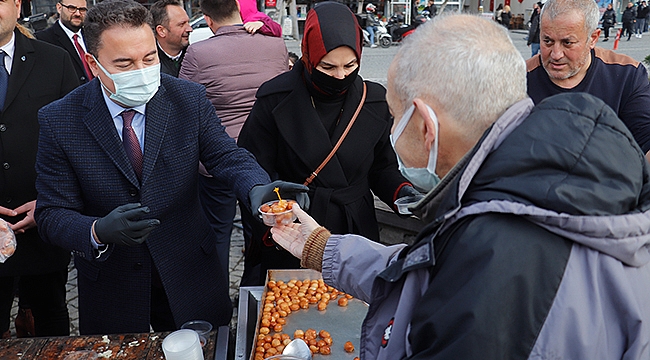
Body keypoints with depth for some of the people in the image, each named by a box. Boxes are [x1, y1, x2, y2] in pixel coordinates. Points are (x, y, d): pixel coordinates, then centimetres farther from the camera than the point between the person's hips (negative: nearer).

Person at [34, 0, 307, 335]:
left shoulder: (190, 98, -8)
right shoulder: (58, 120, -12)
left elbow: (226, 155, -12)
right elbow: (52, 215, -11)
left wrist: (258, 189, -36)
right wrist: (99, 232, -33)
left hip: (190, 276, 1)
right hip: (109, 285, -1)